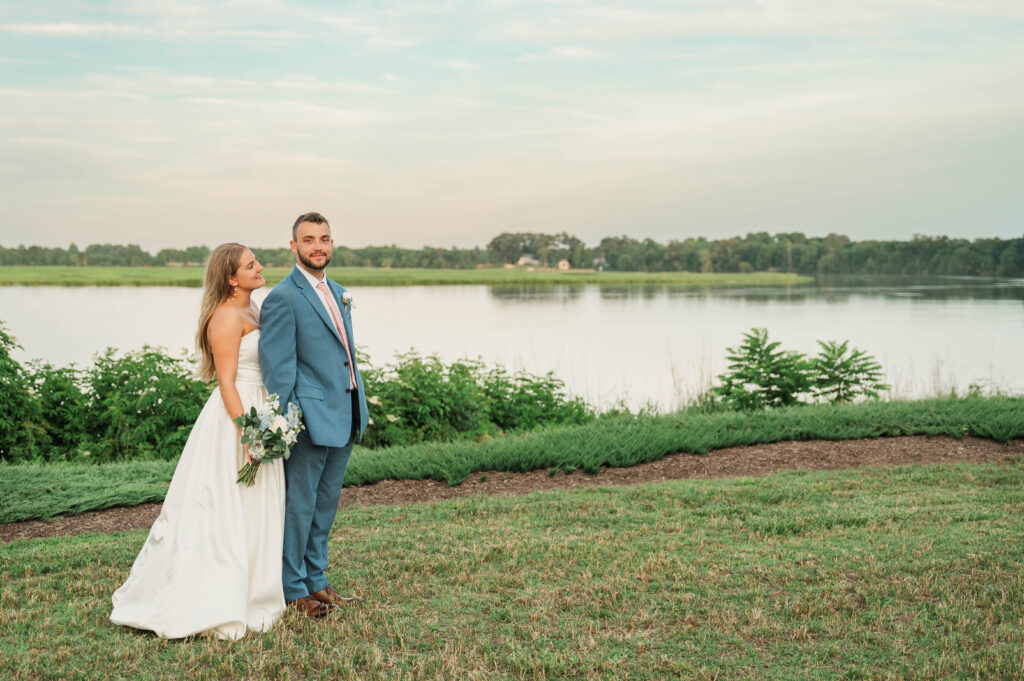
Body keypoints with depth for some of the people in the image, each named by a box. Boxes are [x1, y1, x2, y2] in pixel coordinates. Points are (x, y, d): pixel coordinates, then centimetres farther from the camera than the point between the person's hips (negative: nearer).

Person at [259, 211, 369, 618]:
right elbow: (277, 367, -14)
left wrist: (359, 410, 18)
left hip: (344, 418, 8)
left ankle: (316, 581, 27)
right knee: (298, 505, 2)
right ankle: (292, 591, 12)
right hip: (309, 418, -8)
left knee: (325, 504, 16)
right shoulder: (283, 298, -11)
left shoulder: (338, 294, 15)